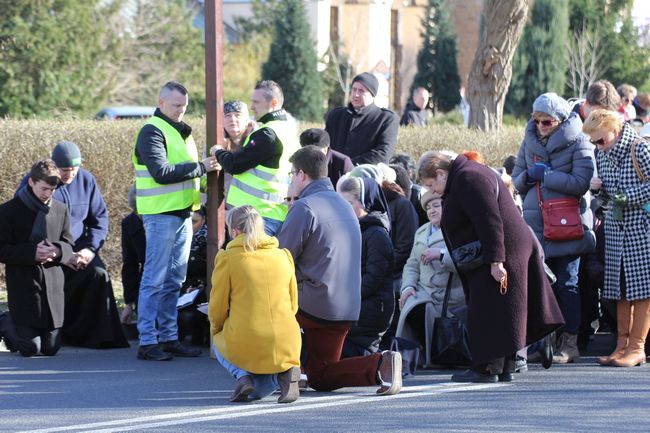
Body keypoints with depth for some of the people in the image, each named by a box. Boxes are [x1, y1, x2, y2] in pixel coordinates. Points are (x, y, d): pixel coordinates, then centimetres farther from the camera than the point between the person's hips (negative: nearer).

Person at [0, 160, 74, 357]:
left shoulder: (60, 210, 9)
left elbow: (69, 246, 10)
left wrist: (57, 251, -14)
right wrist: (32, 253, -21)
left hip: (53, 286, 4)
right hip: (23, 287, -4)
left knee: (51, 348, 5)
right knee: (30, 348, -6)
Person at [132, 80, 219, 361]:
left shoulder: (181, 131, 18)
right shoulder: (152, 132, -10)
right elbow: (161, 172, -21)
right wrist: (200, 167, -18)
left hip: (182, 213, 9)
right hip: (161, 214, -9)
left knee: (174, 280, 11)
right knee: (155, 279, -8)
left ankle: (169, 337, 17)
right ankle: (147, 342, -6)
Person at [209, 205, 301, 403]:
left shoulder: (227, 258, -3)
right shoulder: (284, 256, 10)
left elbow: (217, 307, 2)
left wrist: (216, 331, 23)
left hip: (245, 344, -3)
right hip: (285, 345, 3)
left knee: (219, 344, 33)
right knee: (260, 391, 30)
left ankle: (243, 376, 2)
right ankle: (287, 371, -5)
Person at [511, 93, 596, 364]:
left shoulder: (577, 142, -5)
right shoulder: (530, 141, 11)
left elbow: (581, 183, -16)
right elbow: (516, 180, 15)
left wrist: (544, 174, -14)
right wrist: (528, 176, -8)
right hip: (536, 223, 5)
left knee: (566, 284, -2)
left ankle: (570, 343, 3)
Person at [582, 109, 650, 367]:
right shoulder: (603, 155, 11)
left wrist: (628, 196, -16)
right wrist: (599, 189, -2)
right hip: (615, 227, 7)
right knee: (620, 290, 7)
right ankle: (622, 344, 12)